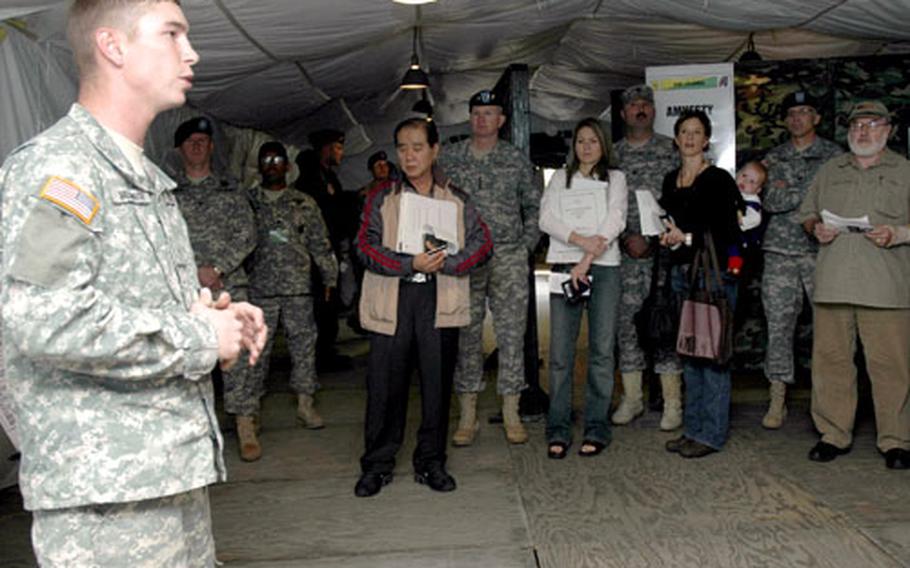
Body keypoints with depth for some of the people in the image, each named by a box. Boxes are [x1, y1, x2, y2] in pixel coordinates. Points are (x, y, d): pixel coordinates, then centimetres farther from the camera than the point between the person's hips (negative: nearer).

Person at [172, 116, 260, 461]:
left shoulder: (230, 189, 11)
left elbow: (247, 235, 3)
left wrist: (217, 268, -9)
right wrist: (195, 271, -8)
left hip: (229, 285, 0)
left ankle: (244, 427, 3)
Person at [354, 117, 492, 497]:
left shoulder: (456, 200, 12)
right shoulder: (381, 199, 9)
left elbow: (483, 244, 4)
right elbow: (365, 247, -3)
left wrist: (444, 262, -13)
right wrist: (411, 263, -17)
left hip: (440, 303, 1)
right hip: (391, 302, -1)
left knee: (438, 384, 5)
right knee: (385, 385, 1)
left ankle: (431, 462, 19)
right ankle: (377, 465, 15)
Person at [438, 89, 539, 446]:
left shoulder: (516, 159, 9)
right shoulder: (450, 157, 8)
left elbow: (534, 205, 14)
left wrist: (527, 243, 4)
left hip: (509, 257, 0)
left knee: (511, 333, 0)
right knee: (466, 334, 2)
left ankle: (511, 414, 9)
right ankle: (468, 415, 11)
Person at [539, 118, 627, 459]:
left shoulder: (615, 178, 14)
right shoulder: (560, 179, 18)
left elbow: (615, 221, -1)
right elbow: (546, 219, 4)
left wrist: (587, 260, -12)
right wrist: (580, 239, -14)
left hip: (604, 268, -1)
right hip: (564, 267, 1)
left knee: (602, 350, -2)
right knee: (560, 352, -3)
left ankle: (597, 430, 6)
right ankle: (558, 431, 4)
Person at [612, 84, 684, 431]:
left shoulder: (671, 150, 6)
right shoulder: (612, 155, 12)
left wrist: (651, 239, -9)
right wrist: (626, 238, -4)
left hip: (663, 250, -2)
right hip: (624, 250, 3)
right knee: (627, 321, 4)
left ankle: (672, 403, 2)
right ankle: (631, 399, 14)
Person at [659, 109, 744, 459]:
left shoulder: (719, 179, -5)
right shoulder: (670, 180, 14)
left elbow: (730, 233, -10)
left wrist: (688, 238, -15)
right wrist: (667, 236, 5)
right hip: (680, 272, 7)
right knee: (689, 352, 10)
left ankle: (711, 433, 4)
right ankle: (693, 428, 19)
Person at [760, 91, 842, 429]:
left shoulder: (833, 155, 8)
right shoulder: (774, 158, 14)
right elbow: (770, 202, 1)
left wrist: (788, 191, -5)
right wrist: (809, 191, -5)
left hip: (821, 249, -2)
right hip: (780, 250, 2)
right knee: (778, 325, 1)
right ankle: (777, 399, 7)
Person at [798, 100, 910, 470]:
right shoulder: (829, 171, 20)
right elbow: (807, 213, 23)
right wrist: (816, 228, 2)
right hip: (832, 283, 3)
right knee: (830, 359, 3)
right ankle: (833, 435, 14)